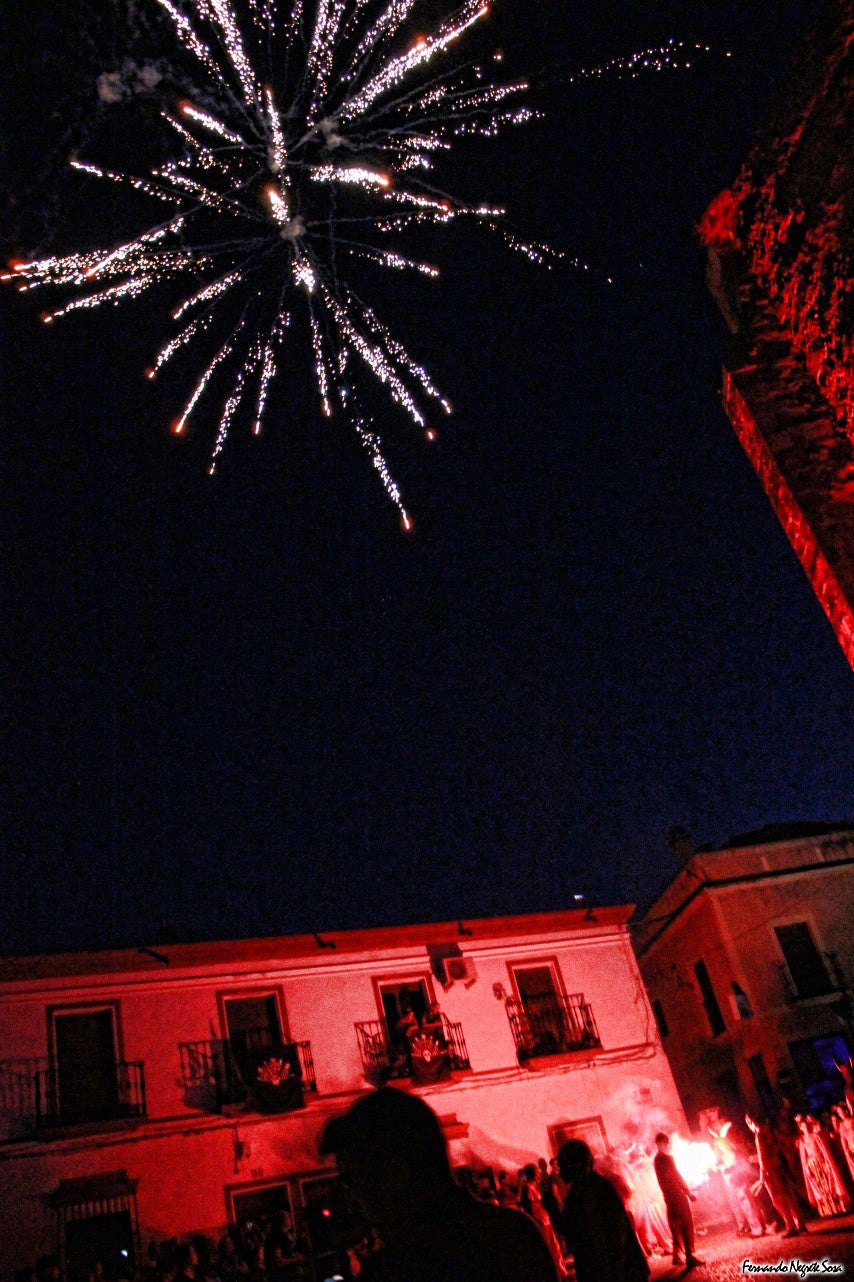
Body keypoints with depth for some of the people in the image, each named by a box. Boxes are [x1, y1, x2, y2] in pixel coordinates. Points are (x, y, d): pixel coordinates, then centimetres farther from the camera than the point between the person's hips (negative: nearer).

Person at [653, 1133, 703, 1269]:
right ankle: (689, 1256, -9)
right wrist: (688, 1192, -9)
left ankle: (677, 1255, 19)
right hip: (677, 1195, -9)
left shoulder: (656, 1159, 13)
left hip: (668, 1196, 9)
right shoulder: (666, 1157, -14)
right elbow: (676, 1177, -15)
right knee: (687, 1223, -6)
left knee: (676, 1225, 14)